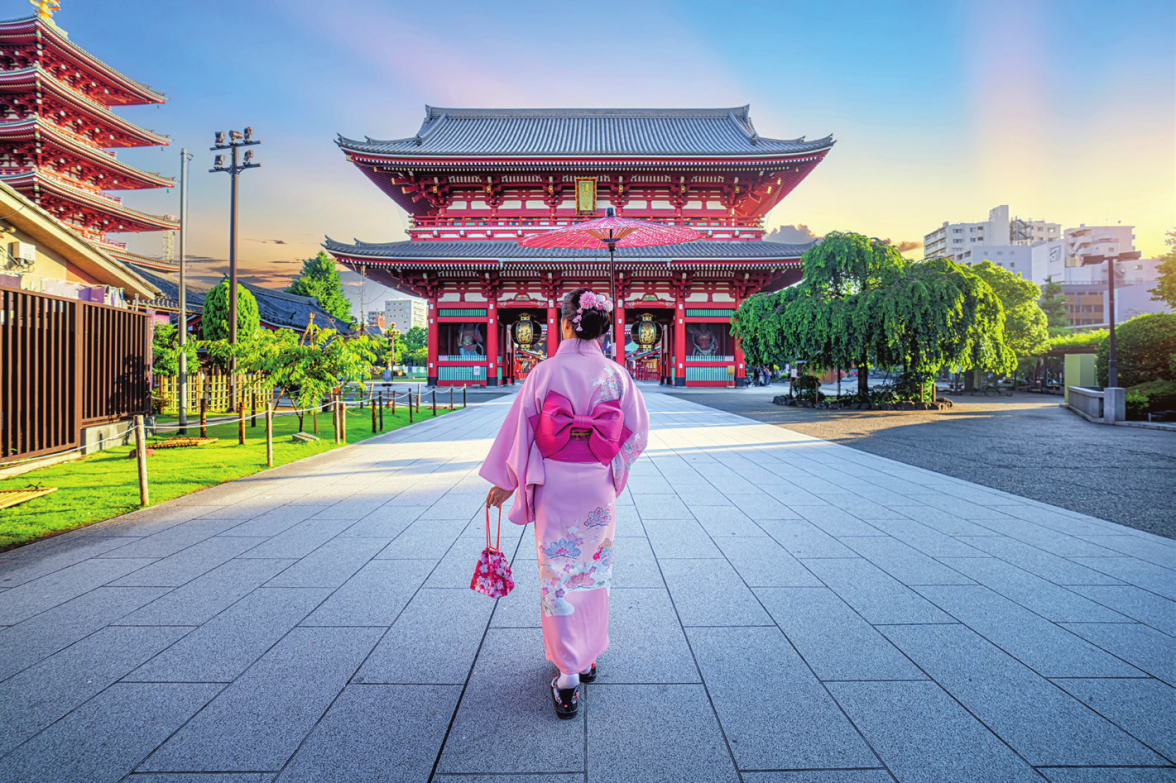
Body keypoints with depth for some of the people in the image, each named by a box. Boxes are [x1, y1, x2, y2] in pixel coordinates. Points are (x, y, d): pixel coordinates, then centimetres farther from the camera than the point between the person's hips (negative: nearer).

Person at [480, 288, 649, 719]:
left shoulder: (546, 372, -8)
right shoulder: (616, 374, -3)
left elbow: (519, 427, -4)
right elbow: (637, 432, 2)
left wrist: (505, 481, 5)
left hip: (553, 484, -2)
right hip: (598, 486, 2)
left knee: (558, 574, 6)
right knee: (594, 570, 18)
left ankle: (568, 676, 7)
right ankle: (588, 658, 31)